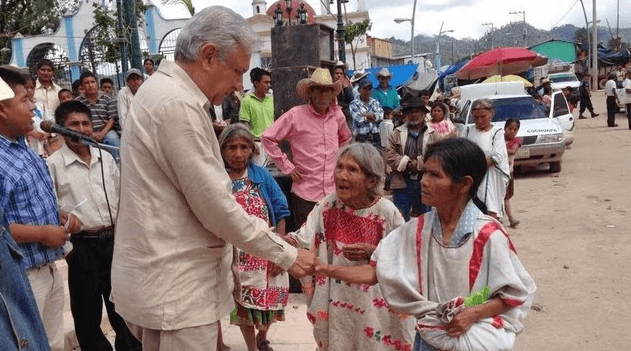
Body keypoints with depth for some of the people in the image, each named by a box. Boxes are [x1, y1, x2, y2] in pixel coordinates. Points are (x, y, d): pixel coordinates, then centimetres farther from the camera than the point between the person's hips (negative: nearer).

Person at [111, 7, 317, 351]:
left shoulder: (163, 91, 12)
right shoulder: (177, 105, -21)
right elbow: (216, 206, -21)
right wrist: (287, 255, -11)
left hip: (161, 280, 10)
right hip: (173, 288, -10)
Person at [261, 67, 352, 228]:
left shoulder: (337, 114, 10)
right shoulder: (296, 115, -5)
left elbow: (345, 138, 31)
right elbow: (268, 138, -3)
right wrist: (287, 167, -5)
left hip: (334, 191, 4)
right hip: (305, 195, -4)